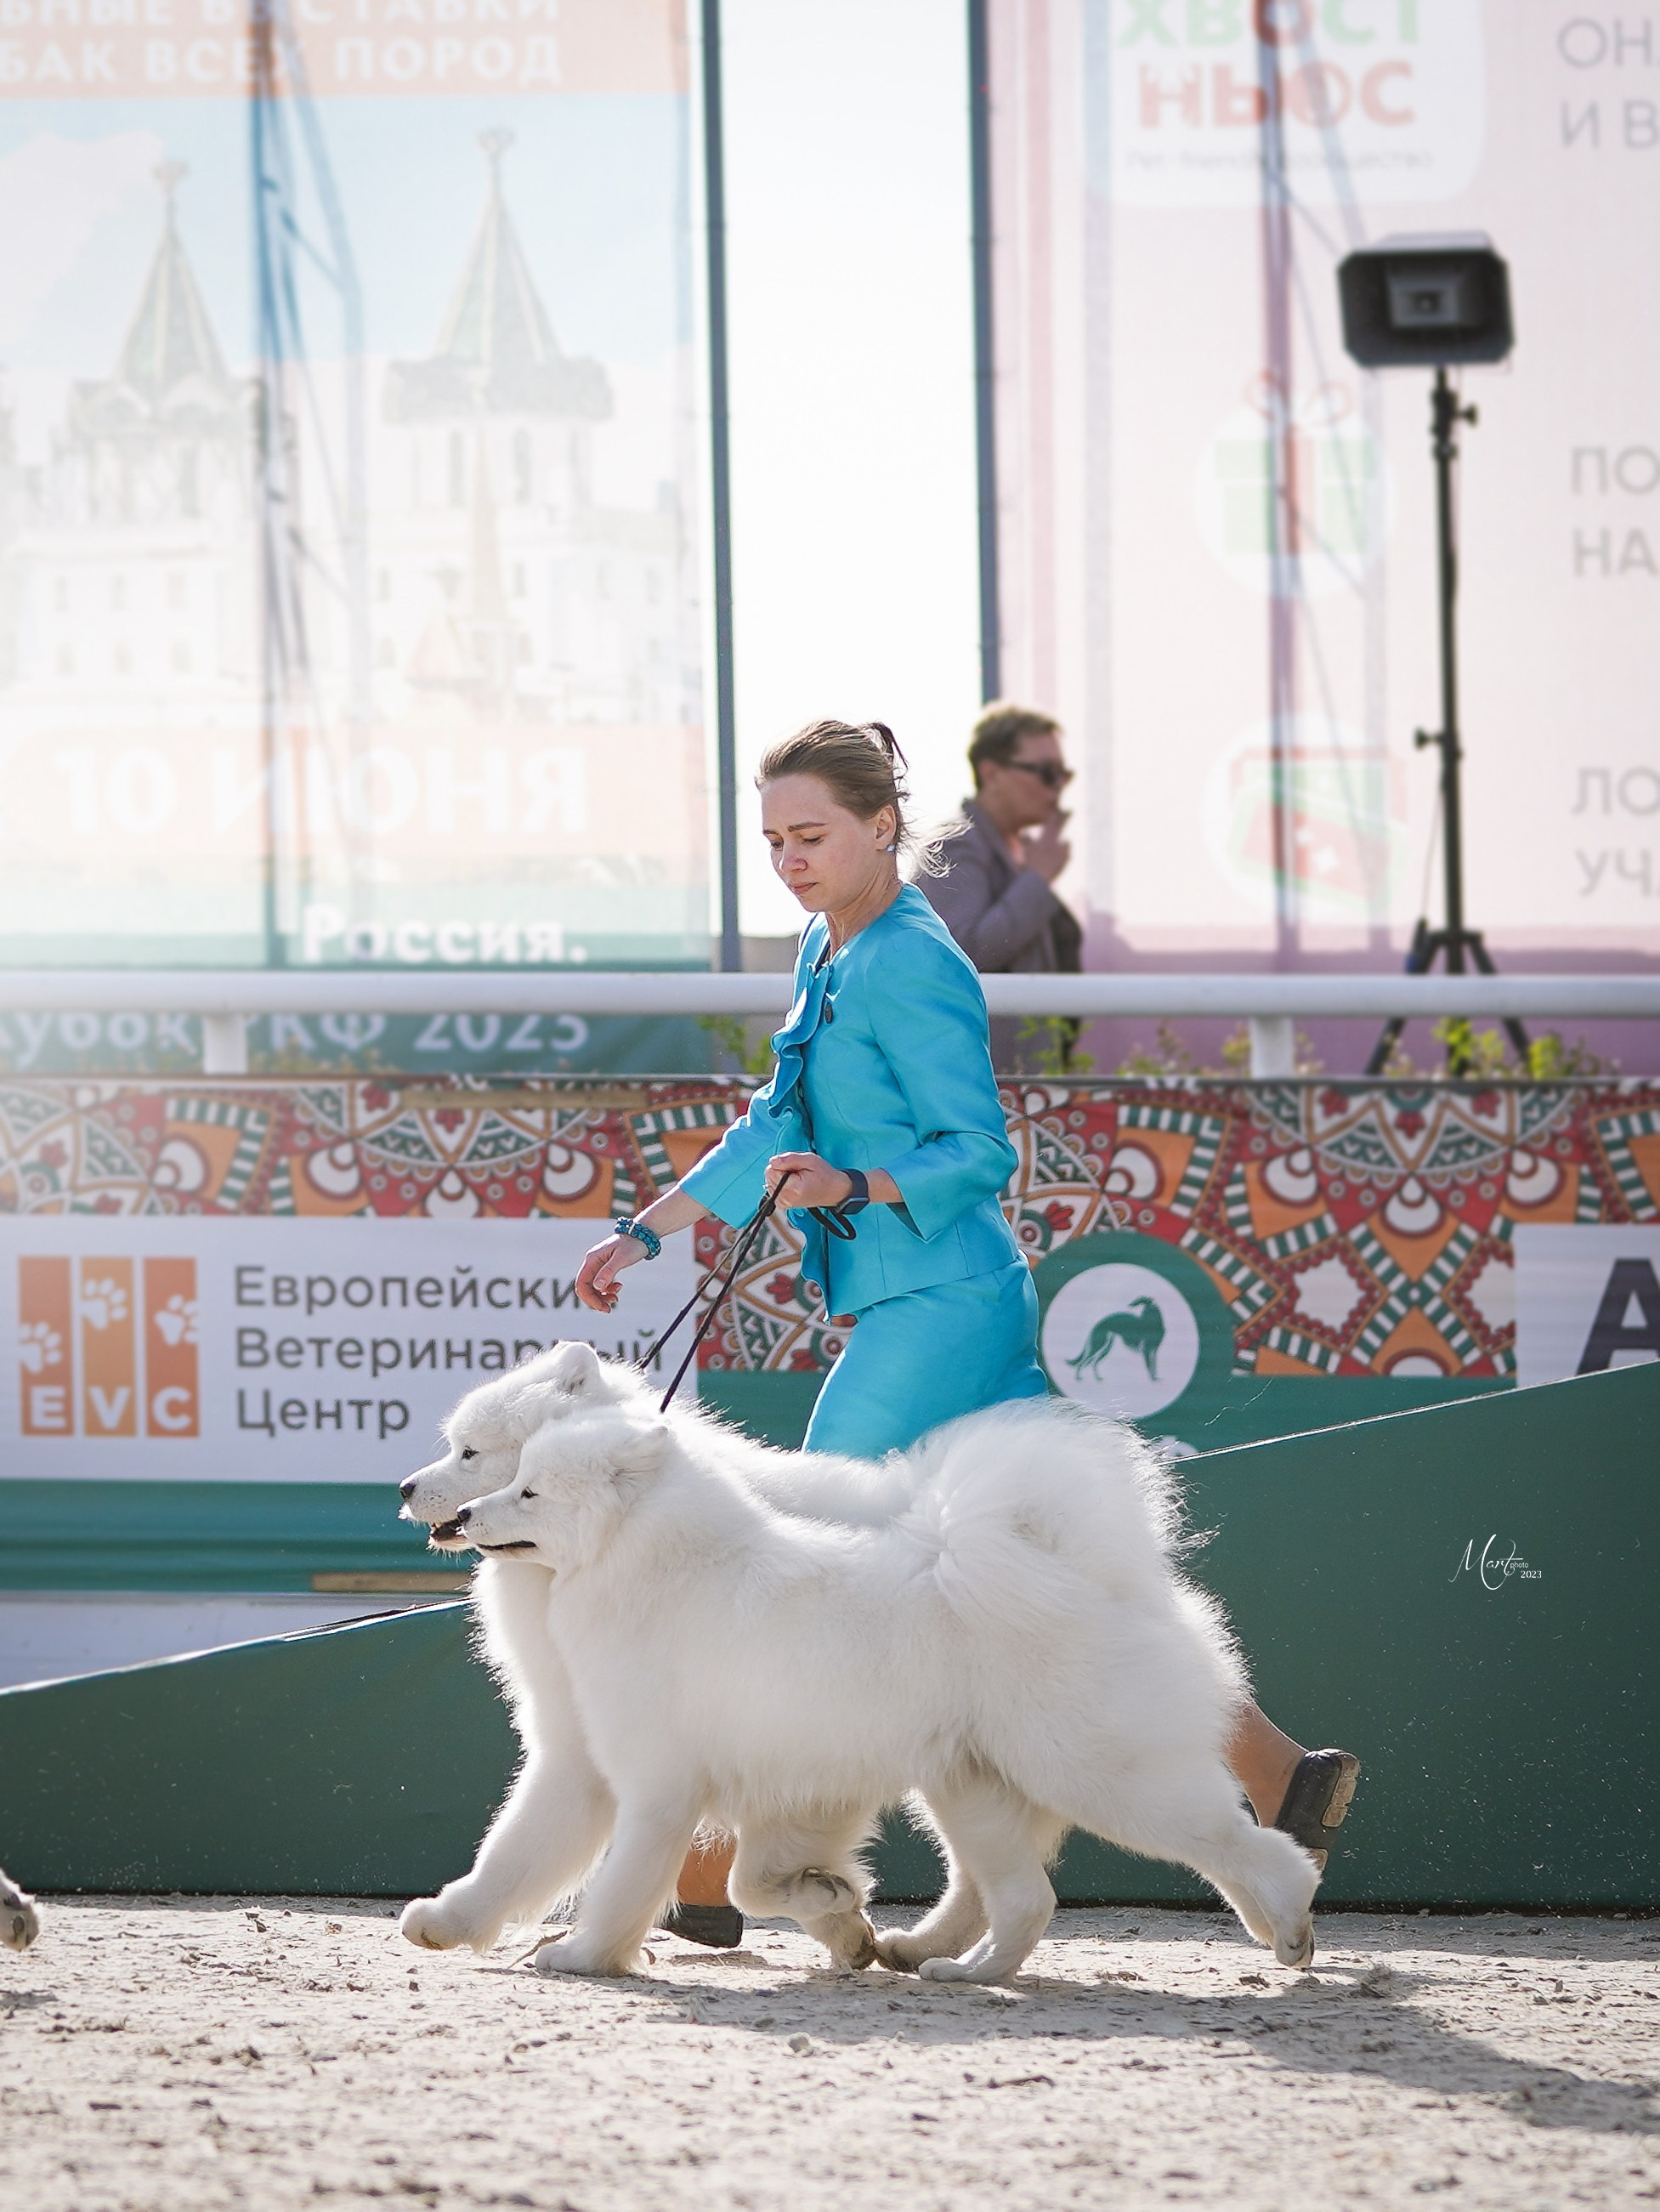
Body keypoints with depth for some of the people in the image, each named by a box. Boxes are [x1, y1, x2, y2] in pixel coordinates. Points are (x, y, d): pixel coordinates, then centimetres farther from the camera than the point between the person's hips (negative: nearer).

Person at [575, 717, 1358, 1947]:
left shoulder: (912, 967, -14)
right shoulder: (831, 953, 15)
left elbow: (980, 1153, -17)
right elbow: (775, 1131, 23)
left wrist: (852, 1187, -30)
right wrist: (645, 1234, 21)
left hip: (932, 1315, -10)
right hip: (967, 1309, 10)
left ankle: (703, 1877, -4)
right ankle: (1283, 1777, 11)